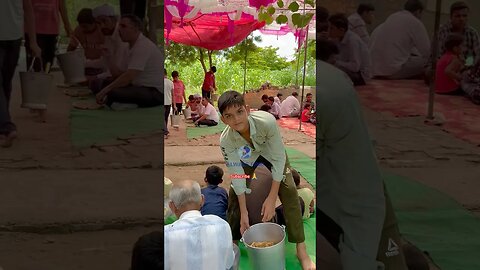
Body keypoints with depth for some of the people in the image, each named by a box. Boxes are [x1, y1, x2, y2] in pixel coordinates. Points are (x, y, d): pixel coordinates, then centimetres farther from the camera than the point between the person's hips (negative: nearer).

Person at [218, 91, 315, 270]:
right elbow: (237, 175, -23)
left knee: (289, 191, -15)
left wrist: (271, 198, -30)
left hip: (270, 152, -2)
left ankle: (301, 250, -9)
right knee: (234, 194, -7)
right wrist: (243, 213, -19)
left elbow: (278, 159, -31)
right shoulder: (226, 140, -34)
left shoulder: (267, 121, -43)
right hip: (247, 156, 2)